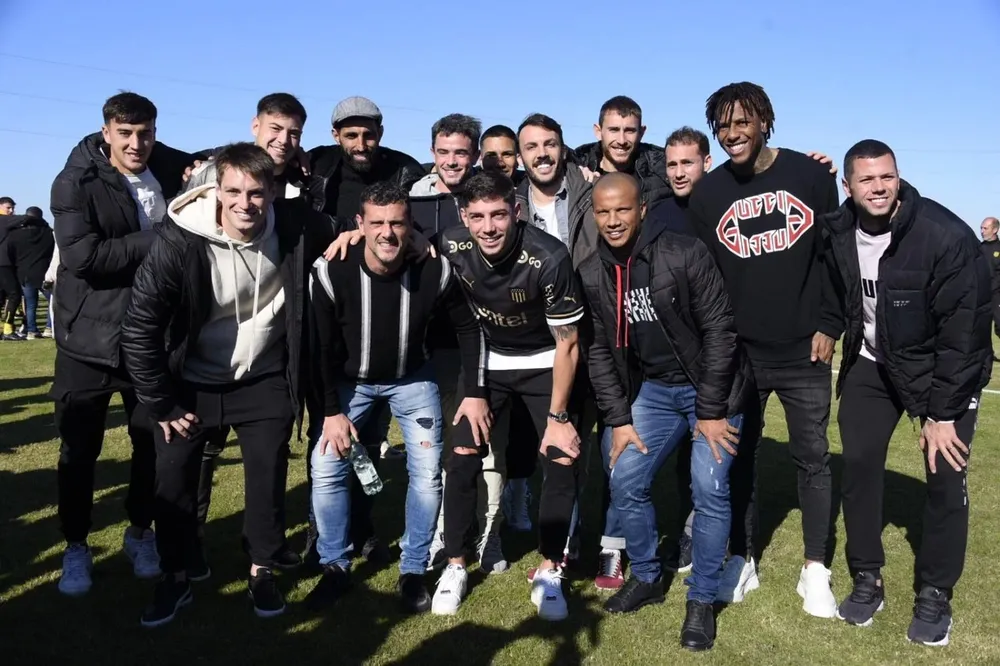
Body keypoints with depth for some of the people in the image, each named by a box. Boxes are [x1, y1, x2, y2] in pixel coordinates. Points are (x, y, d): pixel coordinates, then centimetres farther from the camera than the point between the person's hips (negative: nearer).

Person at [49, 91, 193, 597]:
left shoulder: (172, 171, 1)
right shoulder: (75, 182, -11)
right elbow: (81, 256, -23)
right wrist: (157, 238, -23)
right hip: (89, 339, -3)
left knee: (154, 441, 11)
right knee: (80, 449, 8)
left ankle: (140, 532, 33)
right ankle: (75, 546, 27)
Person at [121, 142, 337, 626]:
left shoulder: (298, 229, -17)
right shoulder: (179, 242, -24)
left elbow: (334, 234, 10)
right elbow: (139, 327, -16)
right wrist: (161, 403, -12)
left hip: (264, 380, 1)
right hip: (192, 382, -1)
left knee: (268, 476, 5)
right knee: (173, 479, 5)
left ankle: (262, 571, 28)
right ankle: (176, 578, 27)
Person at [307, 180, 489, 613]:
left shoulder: (434, 271, -25)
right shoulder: (332, 272, -27)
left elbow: (468, 327, -7)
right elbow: (323, 347, -13)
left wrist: (475, 392, -10)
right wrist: (331, 411, -11)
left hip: (412, 379, 1)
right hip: (349, 380, 0)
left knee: (427, 473, -3)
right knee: (326, 469, -6)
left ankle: (413, 571, 16)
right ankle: (335, 566, 15)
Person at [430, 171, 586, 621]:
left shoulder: (548, 259, -31)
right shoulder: (453, 246, -21)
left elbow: (567, 344, -20)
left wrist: (558, 416, -16)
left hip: (544, 362, -2)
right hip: (487, 359, 2)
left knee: (562, 460, -9)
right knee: (463, 457, -7)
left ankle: (548, 572, 9)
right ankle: (455, 566, 11)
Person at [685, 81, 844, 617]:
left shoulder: (811, 175, -2)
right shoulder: (707, 194, -1)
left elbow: (833, 253, 2)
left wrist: (829, 324, -4)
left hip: (804, 352, 0)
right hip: (738, 353, 1)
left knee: (813, 458, 8)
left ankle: (814, 570, 22)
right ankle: (740, 559, 25)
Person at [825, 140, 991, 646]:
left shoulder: (946, 235, -26)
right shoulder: (837, 233, -13)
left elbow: (963, 330, -23)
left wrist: (942, 412, -22)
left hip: (944, 370, -3)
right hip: (871, 364, 4)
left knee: (946, 477, -5)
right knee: (858, 465, 0)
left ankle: (934, 597, 12)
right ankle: (867, 582, 17)